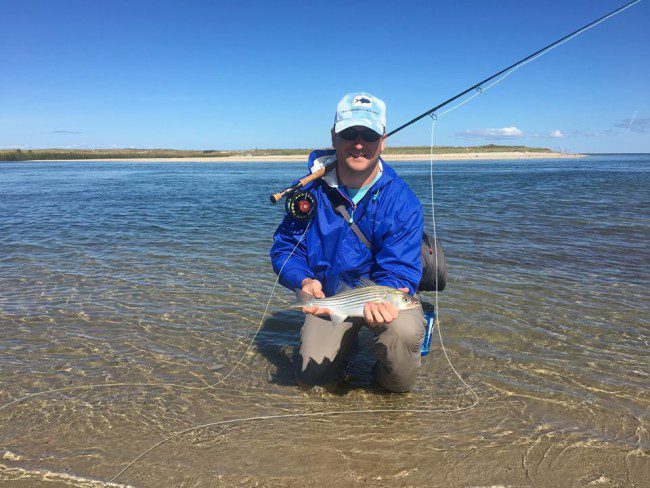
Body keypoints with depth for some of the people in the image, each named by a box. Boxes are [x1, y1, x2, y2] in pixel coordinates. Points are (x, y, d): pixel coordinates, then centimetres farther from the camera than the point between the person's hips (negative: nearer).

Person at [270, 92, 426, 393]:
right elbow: (284, 247, -8)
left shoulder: (402, 202, -19)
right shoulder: (312, 189, -12)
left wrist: (380, 299, -46)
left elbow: (398, 271, -22)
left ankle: (393, 383, 3)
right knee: (313, 379, -7)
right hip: (328, 296, 2)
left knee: (403, 329, -35)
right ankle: (345, 339, 28)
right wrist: (305, 281, -30)